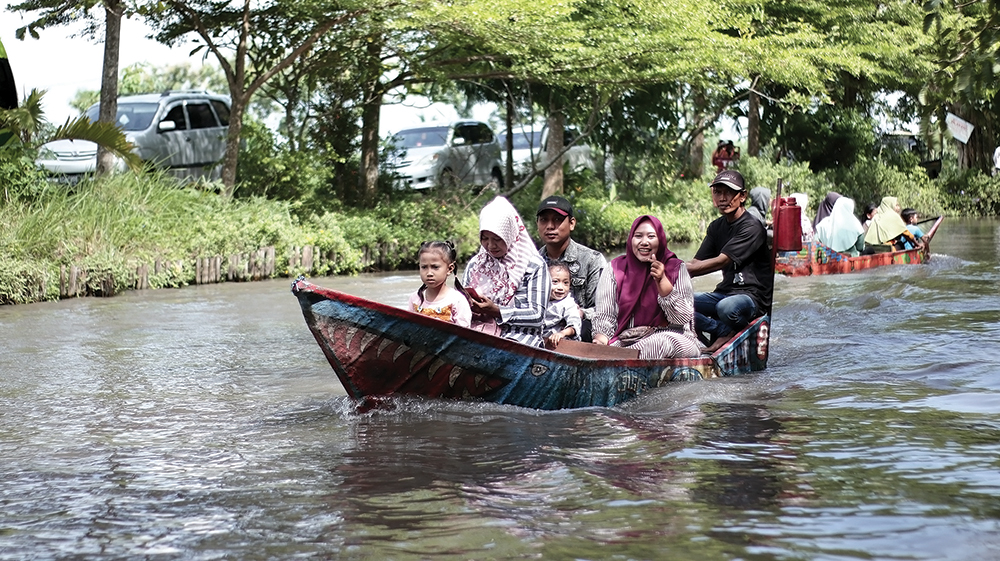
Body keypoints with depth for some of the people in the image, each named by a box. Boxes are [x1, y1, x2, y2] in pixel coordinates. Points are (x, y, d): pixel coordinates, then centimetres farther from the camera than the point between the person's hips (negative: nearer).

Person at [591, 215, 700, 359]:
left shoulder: (675, 268, 5)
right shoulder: (615, 269, 9)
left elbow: (683, 319, -4)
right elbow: (604, 315, 2)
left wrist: (662, 281, -14)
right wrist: (601, 339, -20)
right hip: (624, 340, 0)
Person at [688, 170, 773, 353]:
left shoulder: (752, 227, -13)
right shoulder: (717, 227, 13)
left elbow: (721, 262, -22)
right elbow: (697, 263, 6)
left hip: (753, 297, -7)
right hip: (724, 294, 7)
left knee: (726, 307, -41)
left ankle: (724, 332, -7)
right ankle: (724, 330, -11)